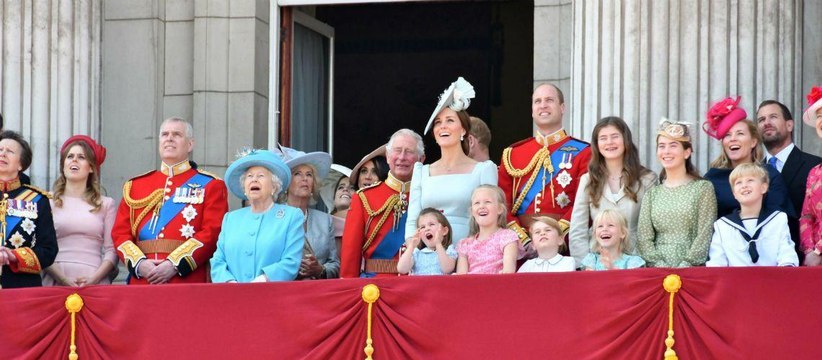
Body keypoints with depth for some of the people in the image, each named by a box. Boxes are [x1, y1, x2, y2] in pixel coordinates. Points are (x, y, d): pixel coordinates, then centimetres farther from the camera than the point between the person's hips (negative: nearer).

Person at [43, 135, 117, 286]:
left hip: (95, 282, 0)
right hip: (55, 282, 0)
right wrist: (63, 279, -9)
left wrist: (94, 278, -9)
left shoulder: (106, 204, 12)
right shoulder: (49, 203, 10)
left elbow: (112, 251, 6)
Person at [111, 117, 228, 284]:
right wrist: (139, 264, -8)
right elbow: (120, 233, 11)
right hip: (141, 284, 3)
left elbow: (213, 233, -4)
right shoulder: (135, 186, 18)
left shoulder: (210, 185, 8)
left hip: (189, 282, -3)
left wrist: (175, 264, -15)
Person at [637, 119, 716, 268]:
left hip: (692, 271, -2)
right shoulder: (652, 193, 13)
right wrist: (659, 265, -8)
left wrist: (685, 266, -12)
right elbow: (643, 238, 7)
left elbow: (705, 235, -2)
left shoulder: (703, 188, 5)